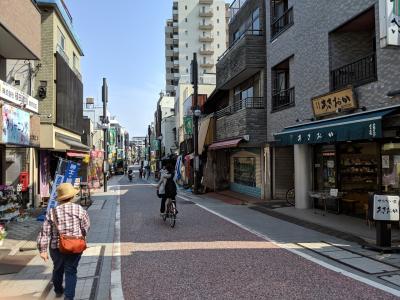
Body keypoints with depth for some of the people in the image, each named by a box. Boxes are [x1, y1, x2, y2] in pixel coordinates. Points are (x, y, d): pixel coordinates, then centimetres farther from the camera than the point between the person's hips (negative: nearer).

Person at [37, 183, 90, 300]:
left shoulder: (52, 212, -5)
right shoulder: (79, 210, -8)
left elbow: (45, 233, -7)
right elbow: (86, 227, -1)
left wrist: (42, 250, -3)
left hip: (56, 247, 2)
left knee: (58, 269, 24)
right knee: (71, 271, 8)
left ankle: (58, 291, 46)